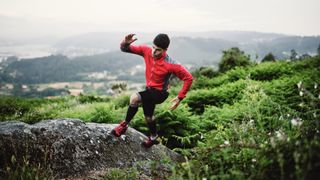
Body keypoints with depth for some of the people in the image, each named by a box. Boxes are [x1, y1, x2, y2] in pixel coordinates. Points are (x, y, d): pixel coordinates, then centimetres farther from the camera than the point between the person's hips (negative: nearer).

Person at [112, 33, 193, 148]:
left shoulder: (170, 64, -28)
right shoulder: (147, 51, -14)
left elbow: (188, 78, -21)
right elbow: (125, 49, -11)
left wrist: (179, 98, -21)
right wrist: (125, 43, -36)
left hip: (160, 93, -6)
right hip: (149, 89, 6)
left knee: (135, 97, -26)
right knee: (148, 116, 15)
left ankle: (125, 124, -5)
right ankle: (153, 137, 42)